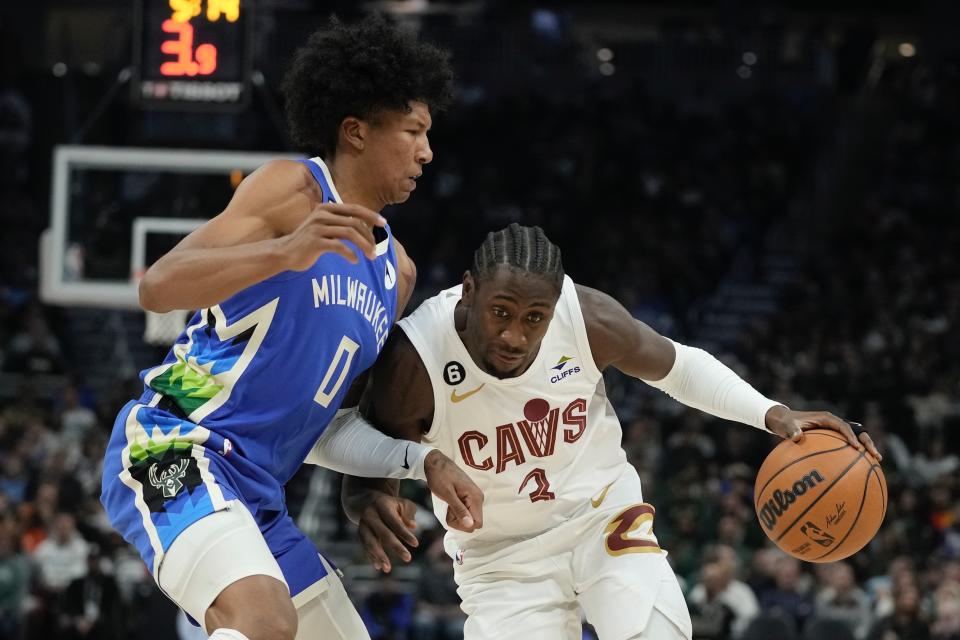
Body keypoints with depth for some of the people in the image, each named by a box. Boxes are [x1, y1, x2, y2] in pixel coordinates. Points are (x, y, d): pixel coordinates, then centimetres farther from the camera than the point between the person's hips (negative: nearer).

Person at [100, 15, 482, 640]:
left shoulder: (396, 270, 20)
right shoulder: (293, 189, -4)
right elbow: (158, 287, -16)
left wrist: (423, 462, 8)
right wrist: (286, 253, -29)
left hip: (257, 494, 10)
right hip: (172, 447, -10)